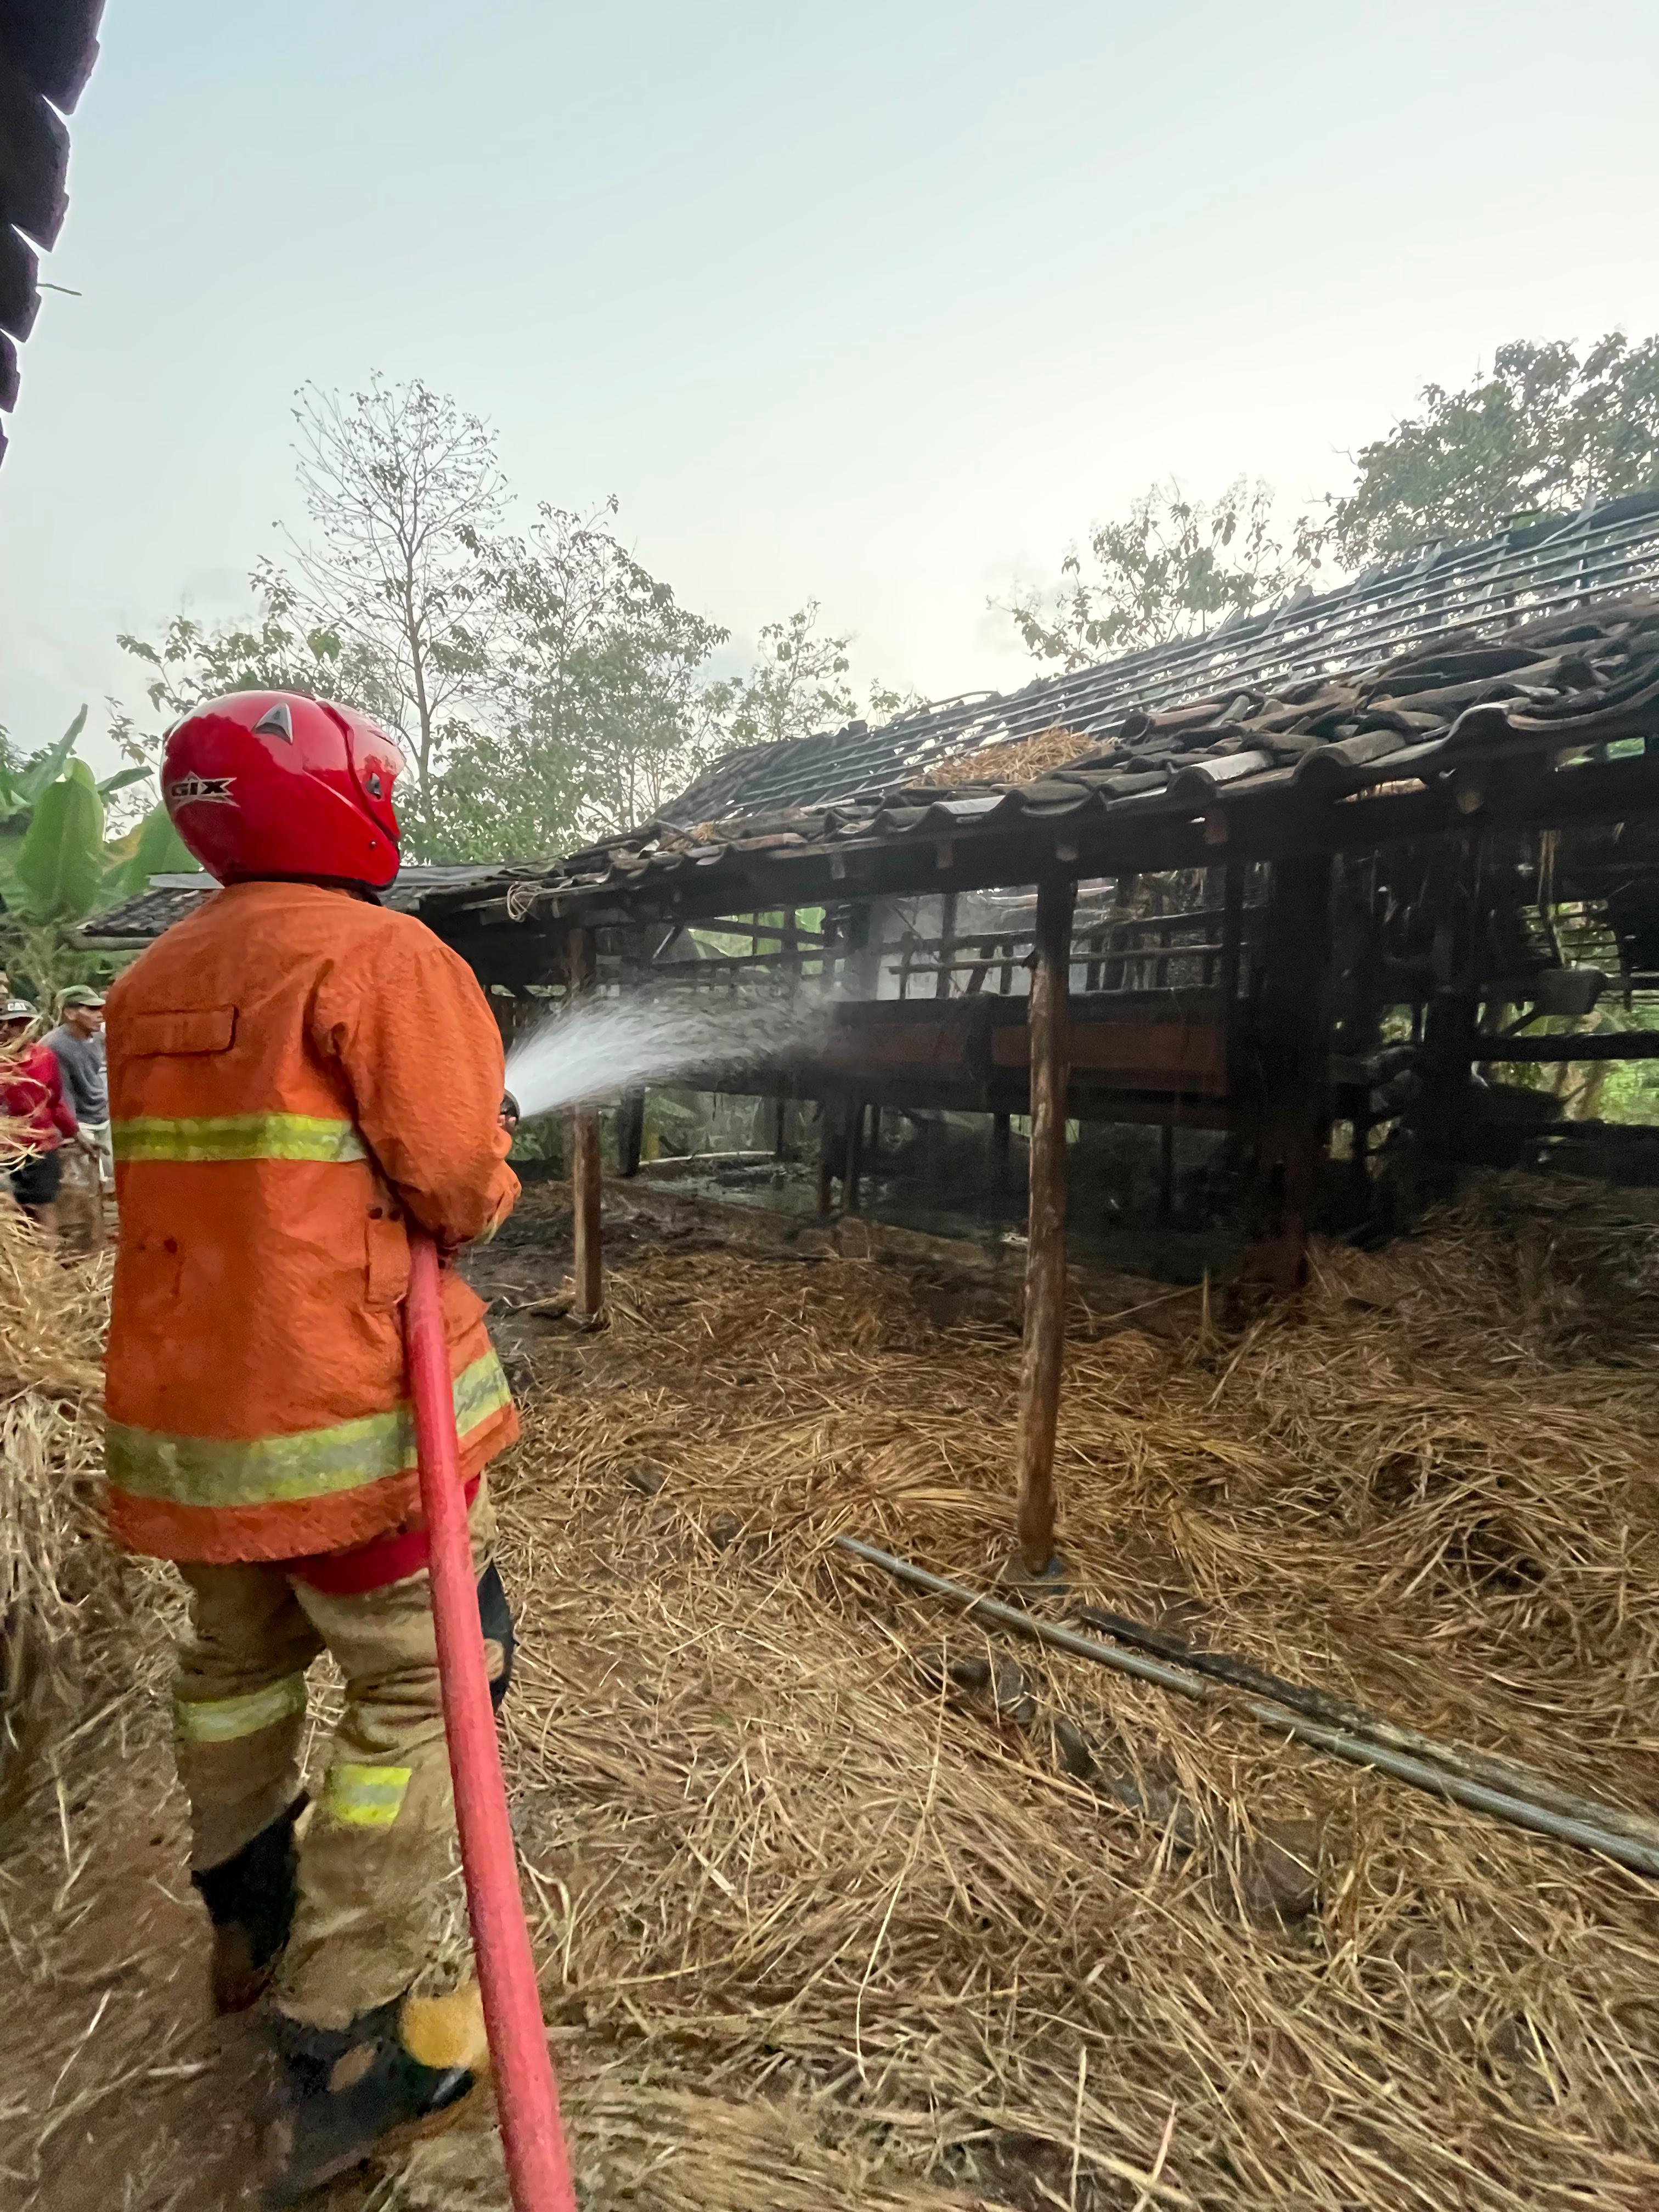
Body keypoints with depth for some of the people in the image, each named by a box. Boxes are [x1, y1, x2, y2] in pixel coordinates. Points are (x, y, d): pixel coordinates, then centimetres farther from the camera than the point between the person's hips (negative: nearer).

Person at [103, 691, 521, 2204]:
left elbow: (227, 1164, 15)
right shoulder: (380, 956, -14)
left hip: (185, 1402, 9)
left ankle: (249, 1921, 47)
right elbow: (460, 1184, -18)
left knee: (238, 1658, 25)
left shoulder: (155, 979, 11)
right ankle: (342, 2056, 14)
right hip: (343, 1406, -8)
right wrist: (483, 1182, 2)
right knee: (417, 1690, 6)